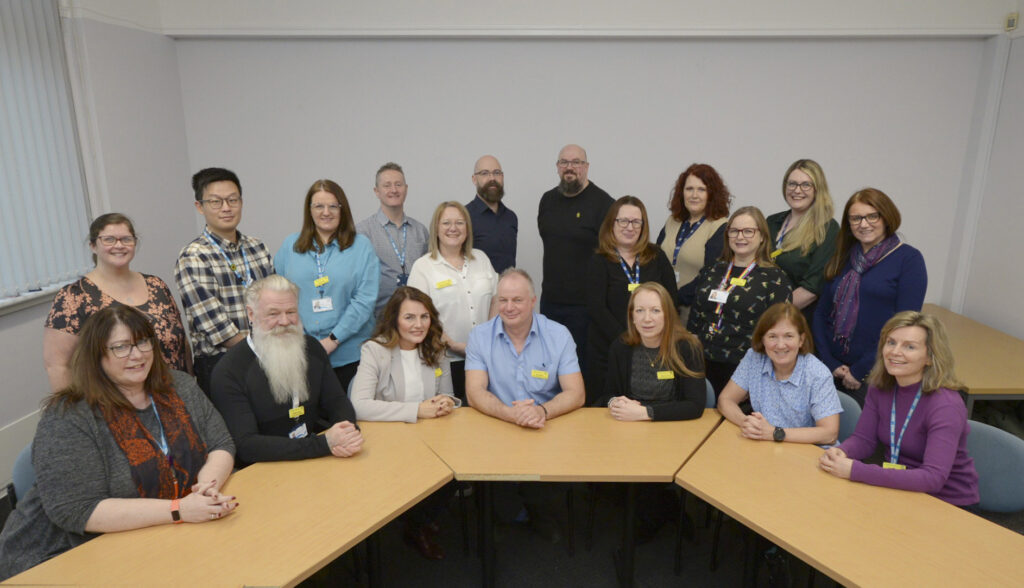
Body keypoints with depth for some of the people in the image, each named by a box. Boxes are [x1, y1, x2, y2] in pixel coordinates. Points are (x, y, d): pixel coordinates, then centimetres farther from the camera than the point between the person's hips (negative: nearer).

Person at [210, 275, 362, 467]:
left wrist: (348, 430, -16)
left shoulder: (312, 348, 5)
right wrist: (324, 444, -26)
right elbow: (246, 445, -18)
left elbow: (338, 402, 8)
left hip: (317, 464, 4)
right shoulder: (229, 373, -13)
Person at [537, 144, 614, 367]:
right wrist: (553, 279, 15)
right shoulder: (548, 200, 11)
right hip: (550, 300, 6)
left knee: (584, 363, 3)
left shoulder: (602, 203, -9)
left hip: (585, 305, -6)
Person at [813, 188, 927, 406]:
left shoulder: (908, 259, -4)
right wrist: (831, 364, -5)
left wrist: (860, 371, -13)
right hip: (833, 371, 4)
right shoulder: (843, 259, 10)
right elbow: (821, 314, 7)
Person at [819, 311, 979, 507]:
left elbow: (933, 478, -32)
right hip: (899, 490, 6)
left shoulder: (945, 405, -23)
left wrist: (855, 471, -37)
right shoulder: (880, 387, -3)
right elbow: (863, 438, 1)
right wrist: (840, 452, -23)